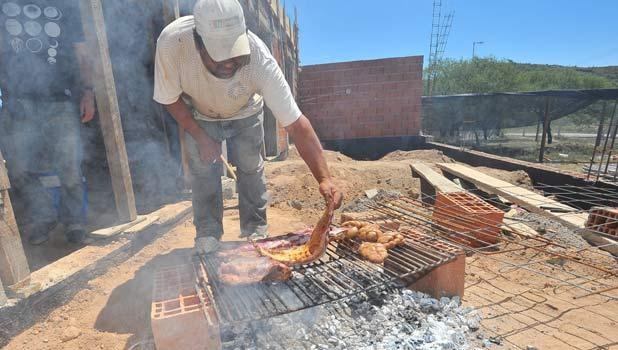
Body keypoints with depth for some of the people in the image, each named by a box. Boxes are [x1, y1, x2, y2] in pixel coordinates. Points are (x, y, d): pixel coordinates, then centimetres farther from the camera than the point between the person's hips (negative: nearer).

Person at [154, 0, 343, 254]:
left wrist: (324, 178, -48)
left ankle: (255, 229, 17)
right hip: (199, 116, 1)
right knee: (203, 171, -6)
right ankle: (207, 234, 14)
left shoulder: (259, 59, -41)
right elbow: (170, 99, -17)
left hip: (245, 114, 0)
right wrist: (201, 137, -20)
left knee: (251, 169, -3)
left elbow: (296, 124, -42)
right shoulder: (172, 42, -38)